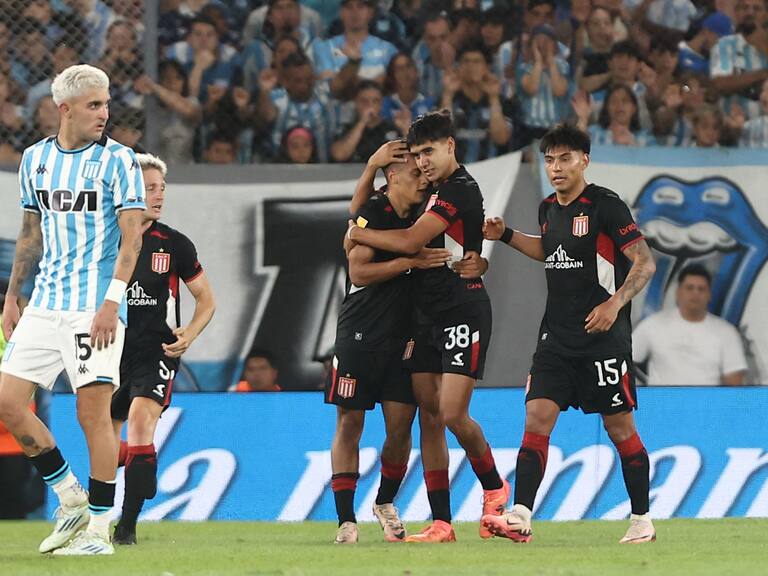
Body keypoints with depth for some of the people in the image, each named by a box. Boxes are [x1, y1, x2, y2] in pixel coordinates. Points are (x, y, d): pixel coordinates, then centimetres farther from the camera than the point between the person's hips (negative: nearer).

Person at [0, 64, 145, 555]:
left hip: (95, 306, -6)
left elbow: (132, 236, -10)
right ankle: (72, 501, 14)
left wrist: (112, 301, -20)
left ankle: (99, 529, 1)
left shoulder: (117, 160, -5)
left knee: (94, 413, -6)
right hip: (45, 306, 6)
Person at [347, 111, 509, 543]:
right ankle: (442, 523, 1)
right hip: (431, 315, 9)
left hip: (464, 309, -9)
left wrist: (358, 233, -1)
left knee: (453, 414, -15)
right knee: (430, 415, 1)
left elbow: (410, 241, -15)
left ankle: (494, 487, 11)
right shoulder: (437, 191, 18)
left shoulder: (461, 189, -11)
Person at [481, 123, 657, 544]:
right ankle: (520, 517, -15)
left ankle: (642, 521, 13)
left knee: (619, 427, 1)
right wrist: (506, 236, 21)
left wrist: (615, 302, -27)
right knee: (537, 418, -8)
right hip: (556, 336, 6)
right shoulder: (548, 209, 11)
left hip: (603, 336, -6)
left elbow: (645, 262, -13)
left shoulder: (605, 205, -10)